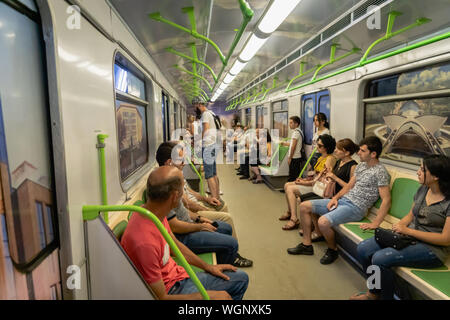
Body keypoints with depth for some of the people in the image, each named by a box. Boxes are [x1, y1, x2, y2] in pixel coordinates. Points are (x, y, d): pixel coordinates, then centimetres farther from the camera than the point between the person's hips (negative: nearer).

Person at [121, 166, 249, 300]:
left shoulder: (156, 213, -7)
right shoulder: (144, 242, -35)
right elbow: (160, 297, -25)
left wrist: (208, 267, 11)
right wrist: (208, 295, -18)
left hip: (179, 276, 9)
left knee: (241, 278, 14)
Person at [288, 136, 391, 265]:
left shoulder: (380, 172, -13)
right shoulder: (361, 165, 14)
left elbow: (386, 200, -18)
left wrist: (375, 224, -25)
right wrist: (335, 198, 2)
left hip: (355, 207, -9)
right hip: (342, 200, 9)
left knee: (323, 222, -32)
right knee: (304, 206, 2)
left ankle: (333, 250, -1)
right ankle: (306, 245, 10)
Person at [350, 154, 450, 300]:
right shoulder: (423, 189, 6)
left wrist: (408, 230, -18)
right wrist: (398, 227, -6)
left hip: (432, 248, -7)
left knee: (380, 258, -28)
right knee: (363, 249, -9)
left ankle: (385, 296, 0)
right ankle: (374, 292, 12)